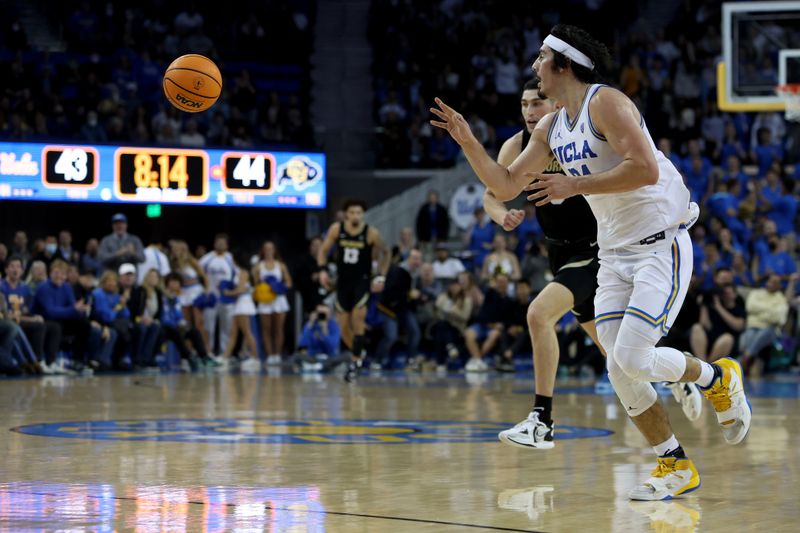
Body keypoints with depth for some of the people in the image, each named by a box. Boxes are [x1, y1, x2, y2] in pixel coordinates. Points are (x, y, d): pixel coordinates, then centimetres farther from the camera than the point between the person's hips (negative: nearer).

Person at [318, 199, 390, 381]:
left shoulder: (371, 233, -11)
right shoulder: (336, 229, -5)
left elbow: (384, 253, 4)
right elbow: (323, 251, 6)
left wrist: (381, 275, -4)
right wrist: (323, 270, -9)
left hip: (362, 280, -3)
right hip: (343, 280, 3)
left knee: (357, 319, -15)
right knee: (343, 326, 5)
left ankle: (356, 359, -5)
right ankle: (359, 353, 27)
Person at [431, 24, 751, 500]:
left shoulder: (606, 102, -15)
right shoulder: (551, 128, 11)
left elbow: (646, 169, -26)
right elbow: (507, 186, 15)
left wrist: (574, 185, -22)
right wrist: (468, 141, 4)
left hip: (661, 246, -8)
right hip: (615, 252, 8)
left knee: (632, 360, -16)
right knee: (620, 370, 0)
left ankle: (719, 378, 11)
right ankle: (676, 467, 12)